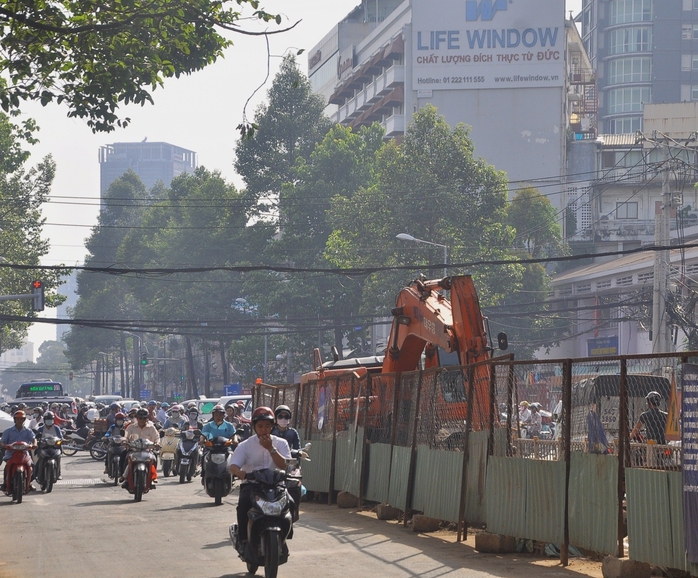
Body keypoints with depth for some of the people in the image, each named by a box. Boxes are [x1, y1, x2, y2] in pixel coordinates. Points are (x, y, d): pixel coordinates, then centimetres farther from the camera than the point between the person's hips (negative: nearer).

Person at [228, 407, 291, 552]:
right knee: (244, 502, -34)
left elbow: (285, 466, -3)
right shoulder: (245, 445, 8)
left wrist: (270, 448, -11)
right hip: (251, 484, -1)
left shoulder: (280, 443, 12)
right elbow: (233, 465, -6)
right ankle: (243, 539, -24)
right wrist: (239, 472, -30)